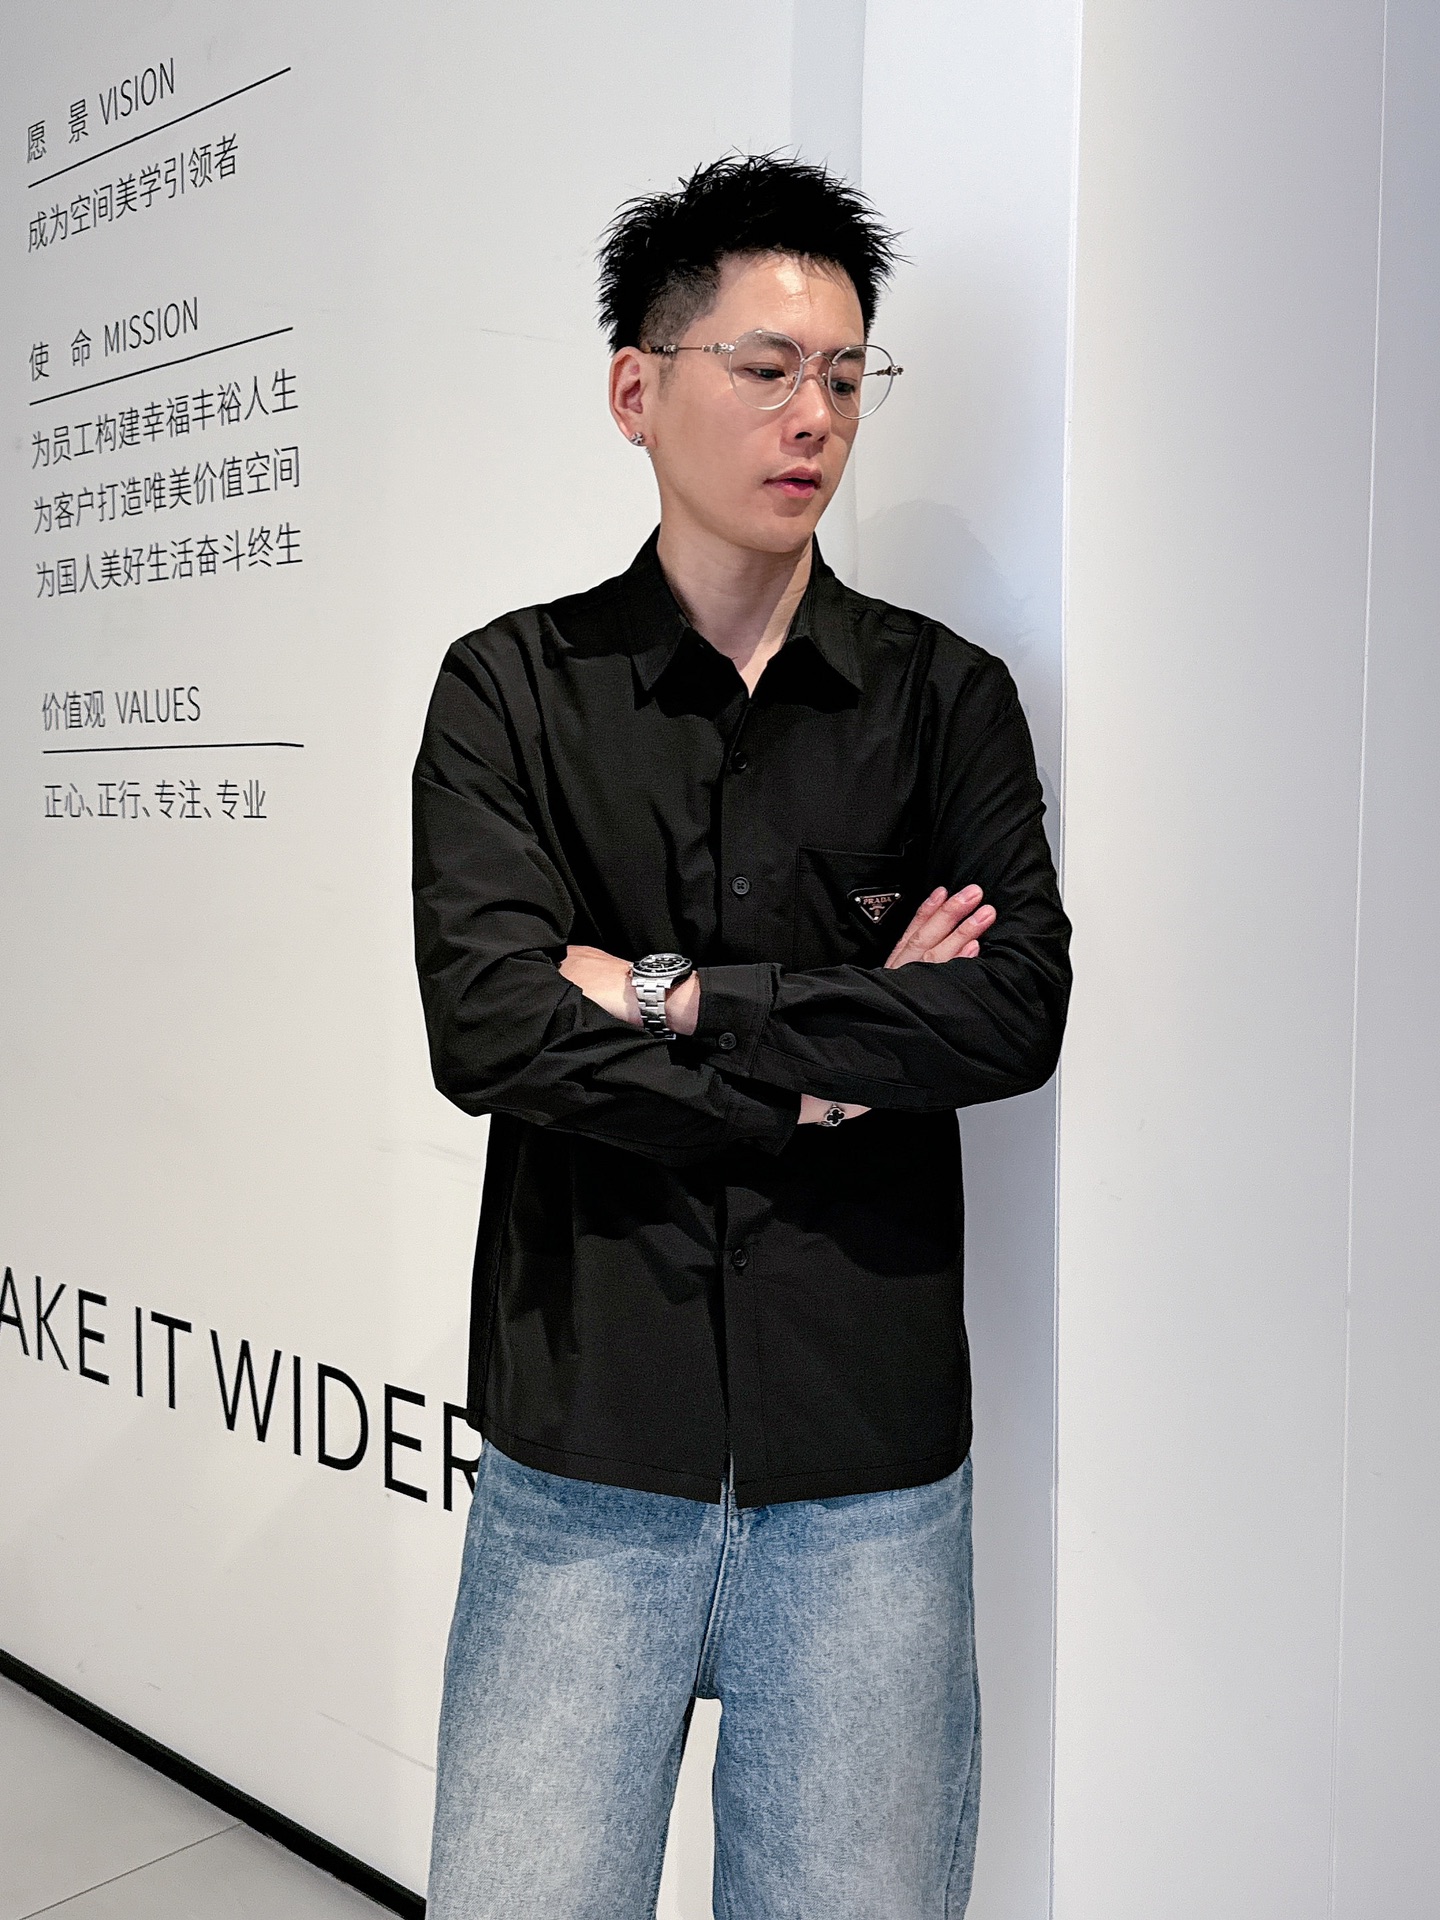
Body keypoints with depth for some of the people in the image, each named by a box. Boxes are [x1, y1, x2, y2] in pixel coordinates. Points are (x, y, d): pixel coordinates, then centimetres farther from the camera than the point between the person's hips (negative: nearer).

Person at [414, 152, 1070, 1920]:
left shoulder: (945, 696, 4)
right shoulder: (513, 688, 1)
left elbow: (1018, 1013, -10)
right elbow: (487, 1026, -13)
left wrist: (675, 996, -12)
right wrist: (830, 1067, -10)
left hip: (870, 1460, 1)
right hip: (582, 1449, 0)